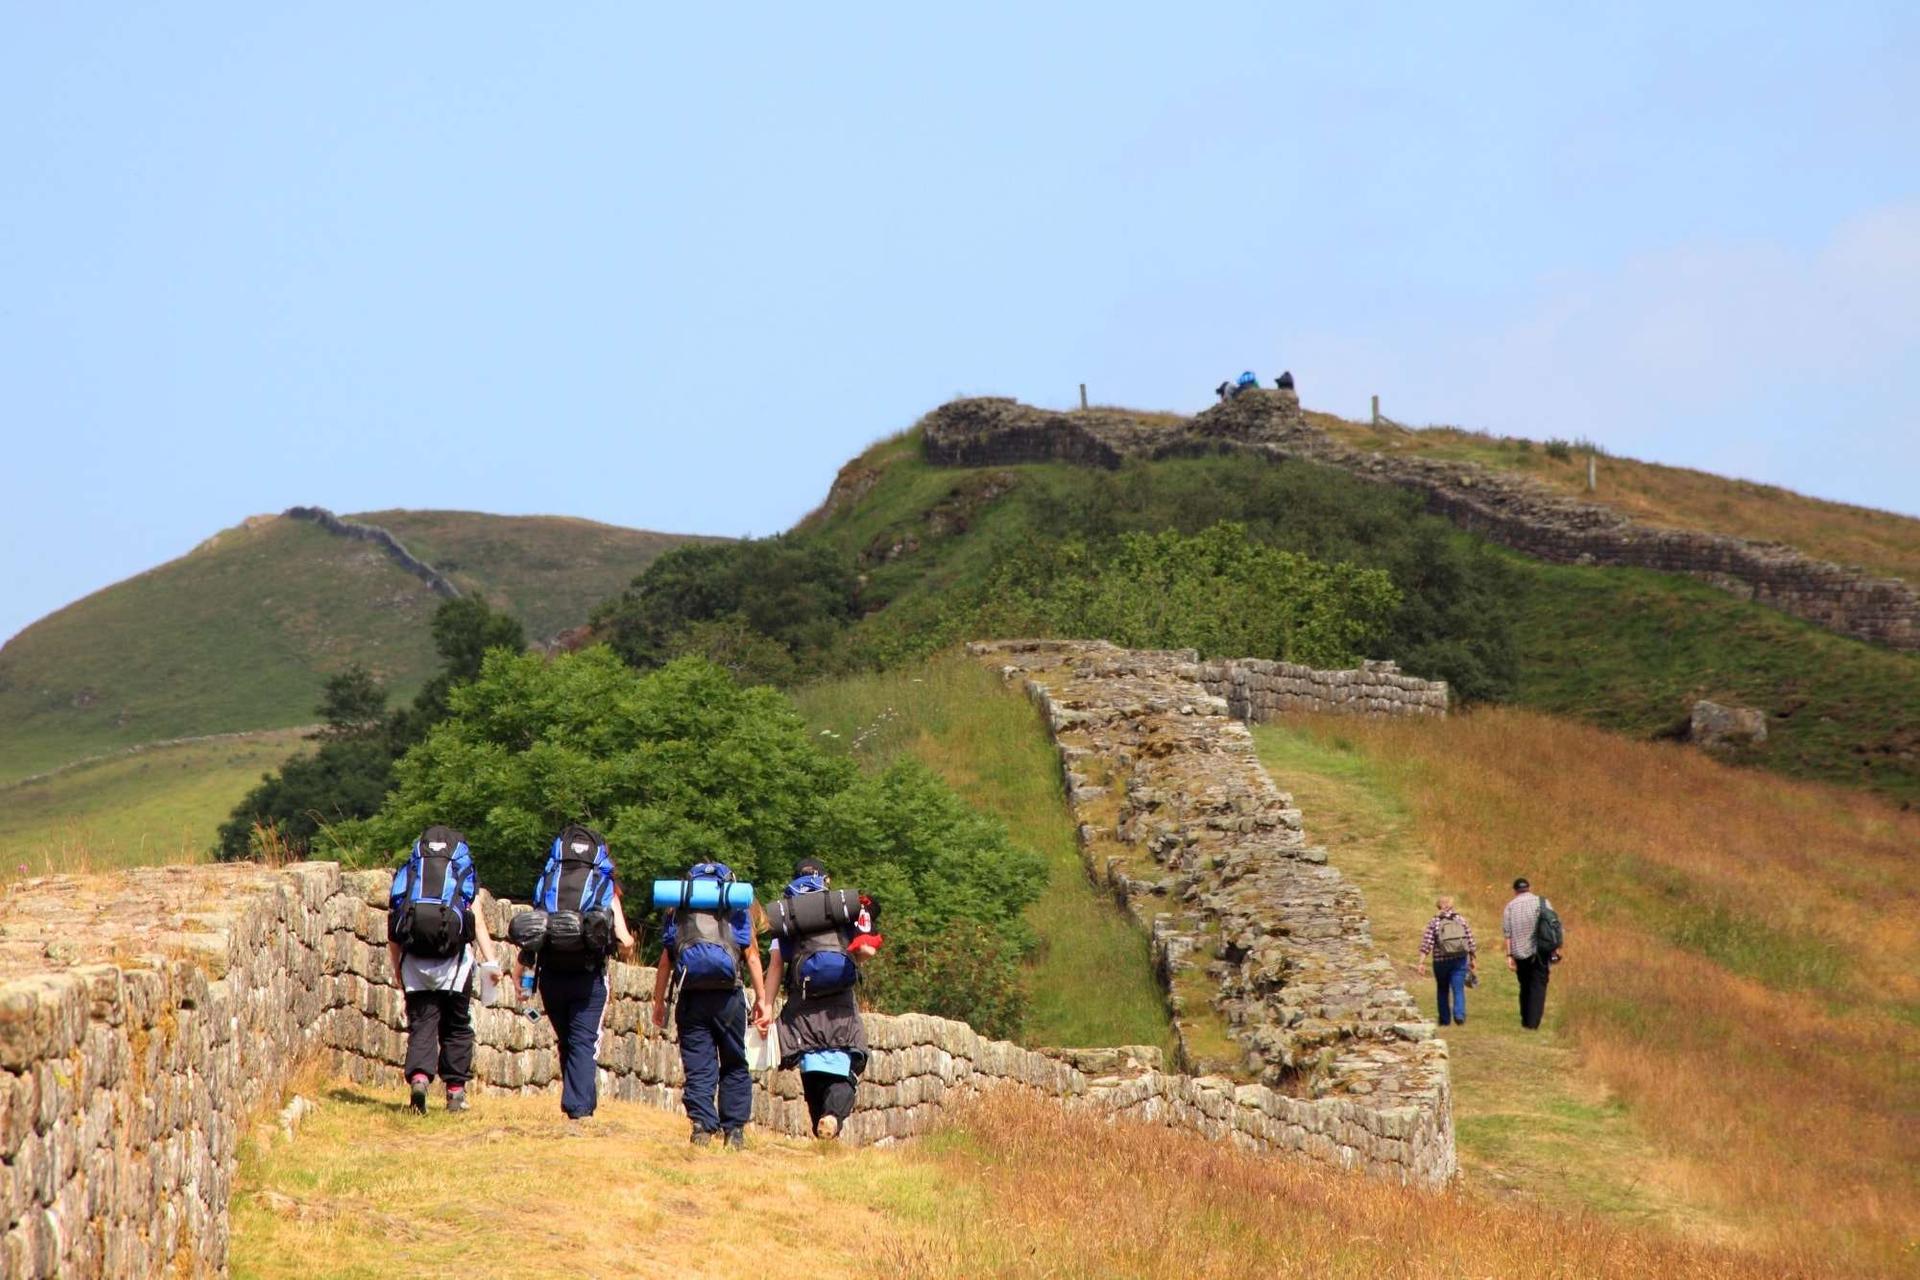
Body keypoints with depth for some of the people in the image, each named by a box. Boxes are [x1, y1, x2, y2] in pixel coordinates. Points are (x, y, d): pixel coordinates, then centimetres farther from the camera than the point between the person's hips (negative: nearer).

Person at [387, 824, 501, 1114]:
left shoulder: (407, 871, 15)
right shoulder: (464, 871, 12)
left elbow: (392, 931, 11)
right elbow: (478, 921, -1)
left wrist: (396, 970, 17)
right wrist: (490, 961, -6)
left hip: (414, 960, 1)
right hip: (453, 960, -1)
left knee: (422, 1024, 2)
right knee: (457, 1027, 13)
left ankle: (418, 1076, -22)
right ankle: (455, 1090, 12)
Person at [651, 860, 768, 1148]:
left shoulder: (678, 908, 13)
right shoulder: (737, 907, 11)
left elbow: (666, 959, 9)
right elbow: (752, 955, 3)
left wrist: (659, 1001, 14)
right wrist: (762, 998, 4)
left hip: (690, 995, 0)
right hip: (727, 995, 0)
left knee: (698, 1066, 3)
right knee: (734, 1065, 11)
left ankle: (702, 1124, -12)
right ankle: (734, 1130, 5)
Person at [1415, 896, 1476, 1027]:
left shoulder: (1433, 923, -2)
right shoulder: (1461, 920, 4)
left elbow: (1426, 944, -8)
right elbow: (1470, 941, 5)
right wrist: (1473, 959, 14)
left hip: (1441, 961, 0)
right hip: (1460, 960, 0)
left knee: (1442, 991, 14)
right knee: (1458, 989, 0)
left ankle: (1445, 1019, 18)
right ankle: (1459, 1014, -20)